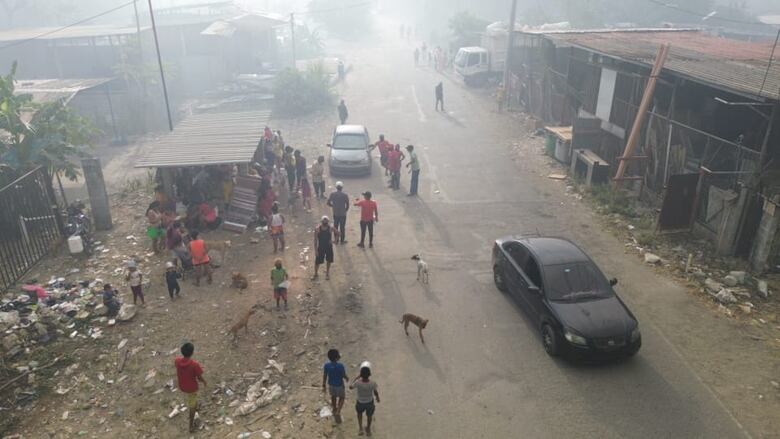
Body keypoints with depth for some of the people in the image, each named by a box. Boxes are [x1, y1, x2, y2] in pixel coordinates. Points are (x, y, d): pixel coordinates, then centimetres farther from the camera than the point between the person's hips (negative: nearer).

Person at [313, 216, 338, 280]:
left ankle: (327, 273, 33)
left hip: (329, 247, 1)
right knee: (317, 261, 1)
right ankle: (316, 274, 22)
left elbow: (337, 233, 8)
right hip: (321, 247, -1)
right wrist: (315, 249, -12)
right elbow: (315, 240, -10)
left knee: (328, 261, 13)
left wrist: (334, 240, -6)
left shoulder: (331, 228, -10)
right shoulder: (317, 229, -14)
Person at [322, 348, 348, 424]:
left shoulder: (326, 365, -23)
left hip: (331, 384, 4)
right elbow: (344, 376, -18)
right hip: (339, 385, -3)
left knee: (333, 396, 30)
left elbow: (324, 376, -10)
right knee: (341, 398, 24)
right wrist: (347, 379, 6)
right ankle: (338, 412, 12)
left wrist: (324, 386, 5)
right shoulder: (340, 366, -34)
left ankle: (334, 409, 53)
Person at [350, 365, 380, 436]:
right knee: (369, 415, 30)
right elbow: (376, 393, -12)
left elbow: (350, 387, -11)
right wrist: (377, 398, 11)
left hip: (360, 402, 0)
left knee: (359, 413, 34)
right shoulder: (373, 383, -33)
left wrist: (356, 378, -1)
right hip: (370, 402, 0)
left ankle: (360, 428, 30)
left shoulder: (357, 383, -35)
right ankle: (368, 429, 52)